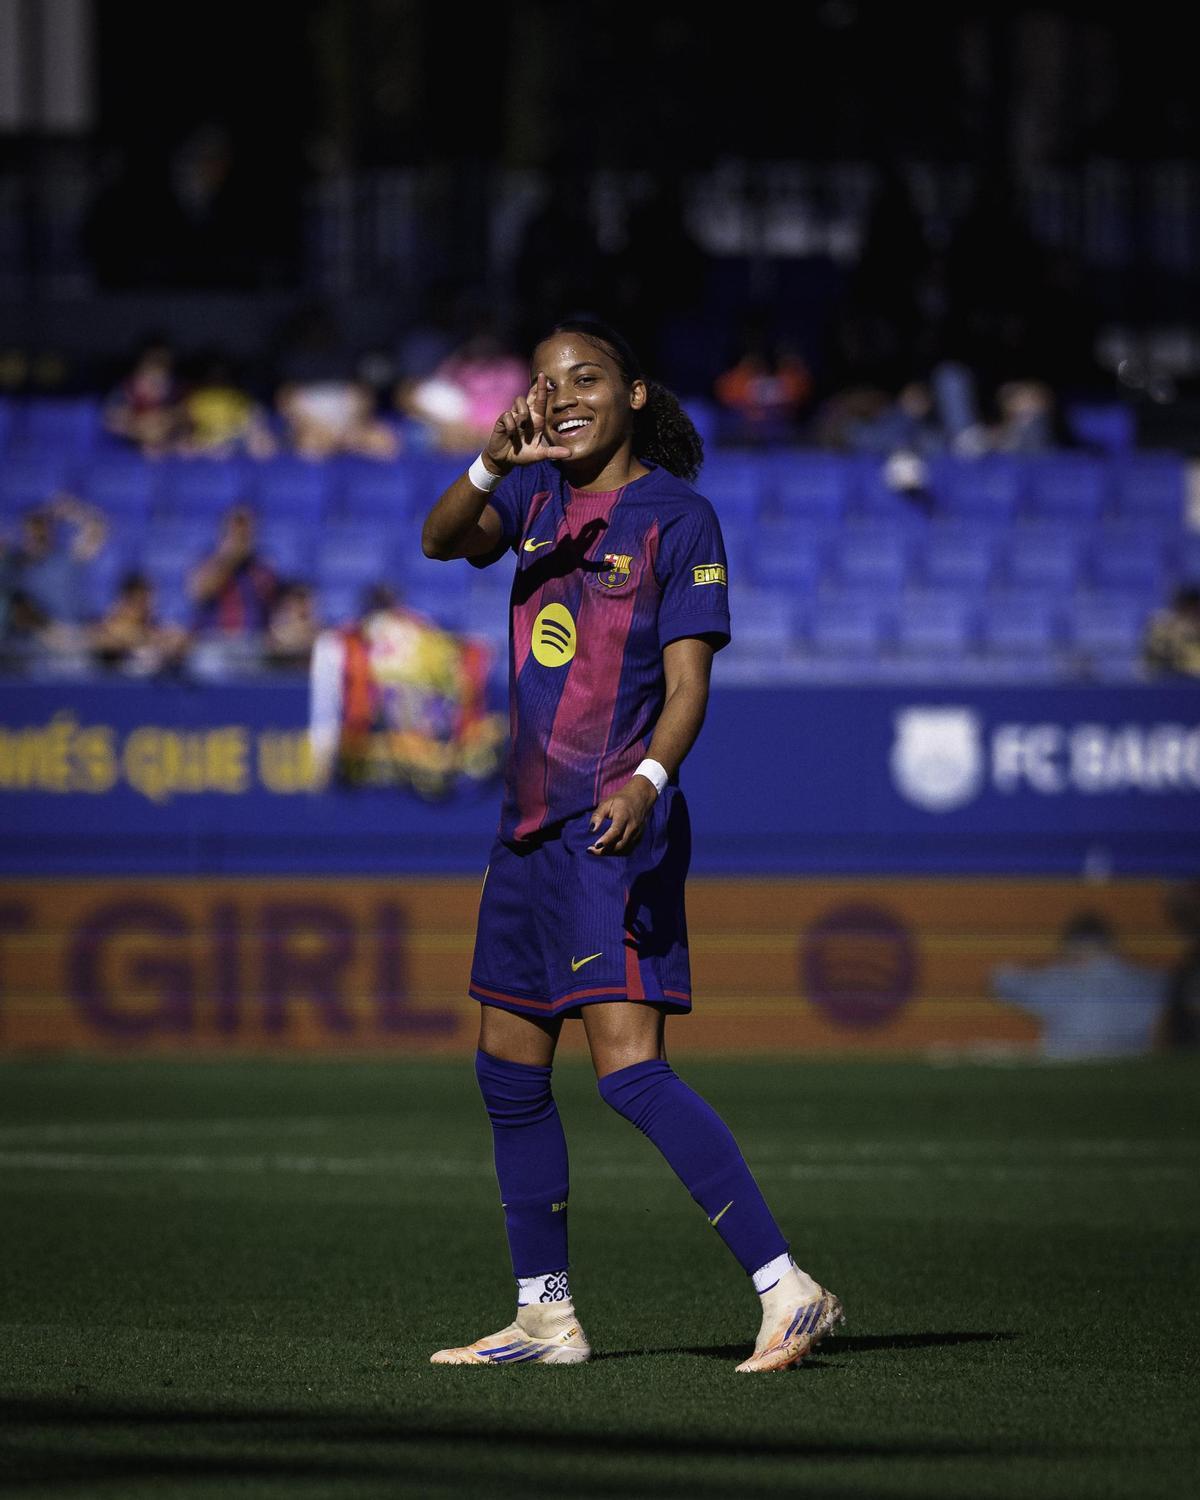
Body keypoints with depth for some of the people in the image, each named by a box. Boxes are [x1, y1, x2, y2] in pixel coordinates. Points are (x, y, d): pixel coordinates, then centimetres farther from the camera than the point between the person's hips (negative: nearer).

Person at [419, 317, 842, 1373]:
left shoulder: (678, 515, -7)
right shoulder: (538, 494, 11)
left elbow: (687, 686, -12)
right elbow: (444, 540, -7)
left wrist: (646, 779, -30)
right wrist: (495, 462, -25)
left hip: (616, 827, -8)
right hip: (532, 826, 8)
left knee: (628, 1066, -19)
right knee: (510, 1070, 12)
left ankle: (787, 1289, -22)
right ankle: (546, 1315, 23)